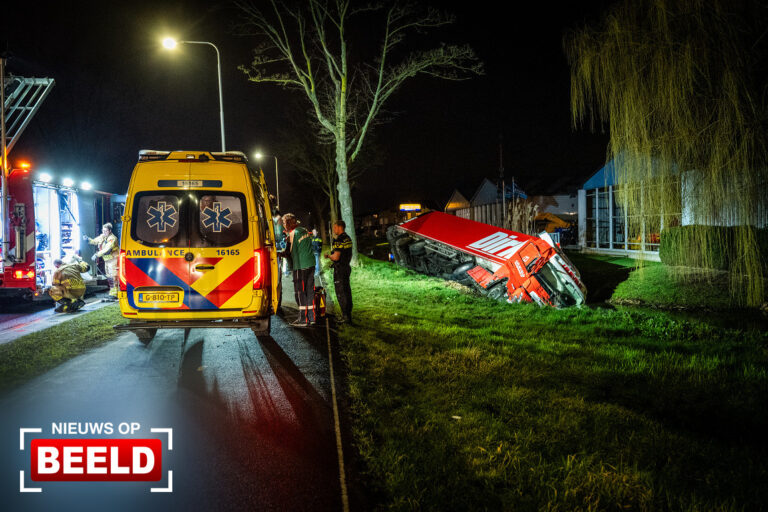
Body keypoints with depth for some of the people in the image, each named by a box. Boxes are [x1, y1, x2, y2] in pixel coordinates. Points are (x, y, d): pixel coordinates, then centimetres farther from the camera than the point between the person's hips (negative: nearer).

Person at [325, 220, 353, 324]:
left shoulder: (339, 240, -18)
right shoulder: (348, 239, 11)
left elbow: (336, 257, -25)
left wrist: (329, 256, -5)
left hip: (339, 269, -9)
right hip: (347, 267, 9)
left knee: (341, 293, -4)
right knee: (347, 292, 14)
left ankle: (345, 317, -4)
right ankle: (348, 315, 22)